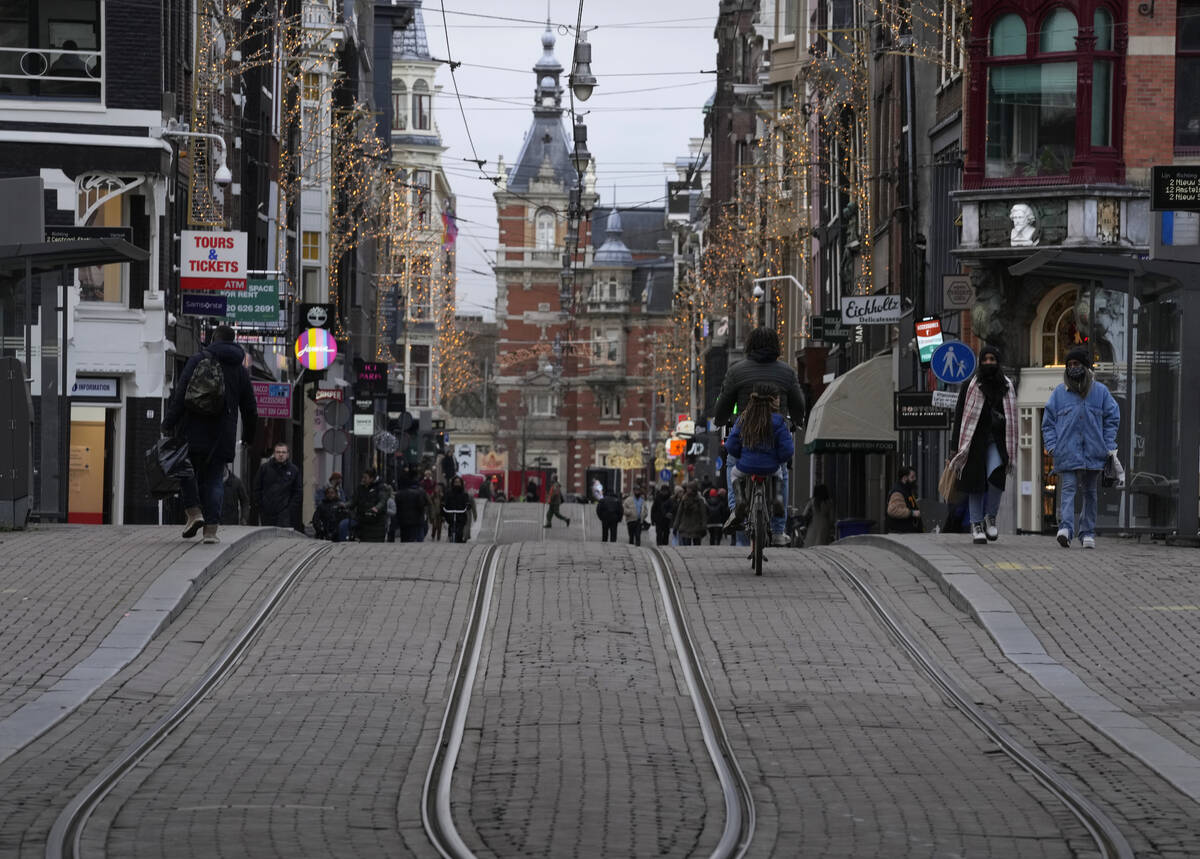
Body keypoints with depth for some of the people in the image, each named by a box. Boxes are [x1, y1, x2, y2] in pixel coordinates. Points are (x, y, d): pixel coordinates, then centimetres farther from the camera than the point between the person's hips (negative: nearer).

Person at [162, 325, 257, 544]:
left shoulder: (198, 360, -2)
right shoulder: (241, 370, 12)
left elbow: (181, 393, -11)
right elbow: (250, 409, 16)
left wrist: (169, 422, -8)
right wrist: (249, 436, 27)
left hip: (194, 432, -3)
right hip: (223, 437, 3)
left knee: (186, 472, 13)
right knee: (214, 480, 7)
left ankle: (194, 513, -7)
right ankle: (211, 529, -2)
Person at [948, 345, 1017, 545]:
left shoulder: (1008, 387, 9)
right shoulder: (969, 387, 2)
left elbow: (1012, 419, 13)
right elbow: (959, 416, 0)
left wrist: (1011, 449, 8)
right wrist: (954, 447, -5)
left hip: (996, 441, 1)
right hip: (974, 441, -1)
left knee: (996, 476, -20)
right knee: (976, 483, -1)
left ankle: (990, 517, -1)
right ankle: (976, 526, 8)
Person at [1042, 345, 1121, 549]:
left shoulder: (1100, 391, 6)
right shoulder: (1059, 393, 6)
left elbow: (1112, 418, 10)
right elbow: (1048, 421, 9)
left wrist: (1108, 446, 2)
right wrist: (1052, 445, -2)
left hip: (1093, 453, 2)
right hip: (1067, 453, -2)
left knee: (1089, 493, 9)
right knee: (1068, 489, -15)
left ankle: (1087, 532, 17)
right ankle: (1066, 528, -28)